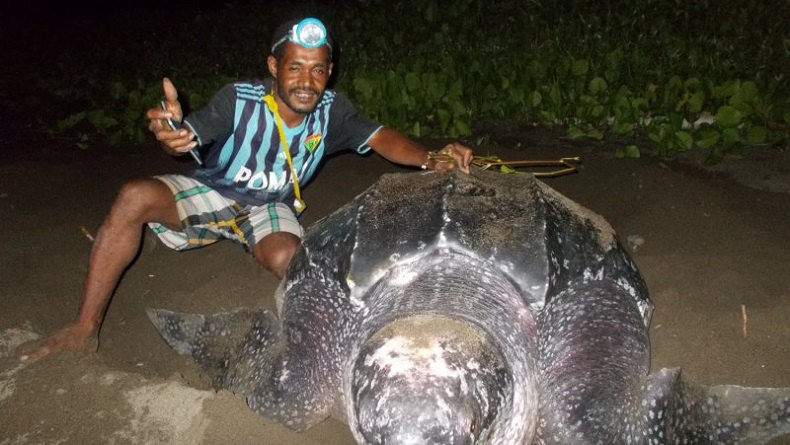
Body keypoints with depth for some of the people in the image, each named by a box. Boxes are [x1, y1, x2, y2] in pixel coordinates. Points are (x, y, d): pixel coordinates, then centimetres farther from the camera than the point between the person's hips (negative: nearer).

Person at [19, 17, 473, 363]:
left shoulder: (331, 110, -13)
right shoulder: (240, 99, -21)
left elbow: (381, 137, -16)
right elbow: (189, 137, -25)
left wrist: (431, 159, -34)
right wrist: (170, 131, -51)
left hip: (271, 208, 1)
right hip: (213, 191, 0)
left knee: (289, 258, -35)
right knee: (135, 196, -27)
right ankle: (85, 328, -20)